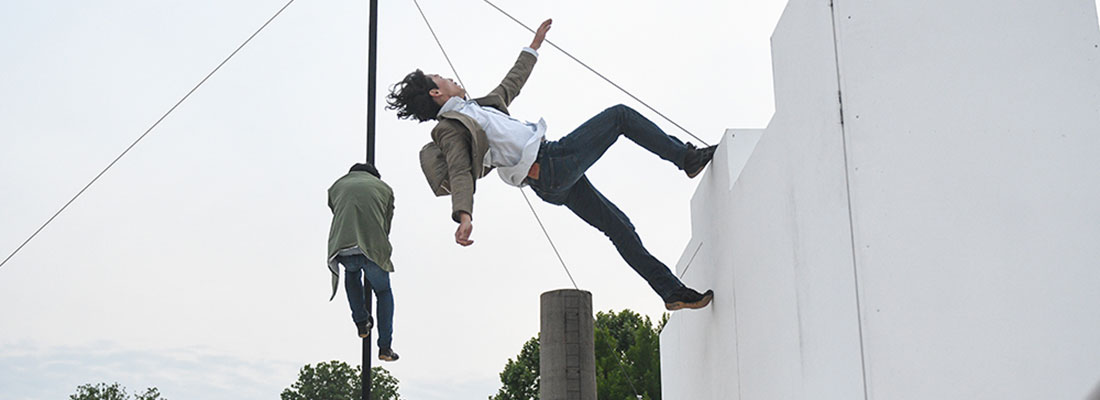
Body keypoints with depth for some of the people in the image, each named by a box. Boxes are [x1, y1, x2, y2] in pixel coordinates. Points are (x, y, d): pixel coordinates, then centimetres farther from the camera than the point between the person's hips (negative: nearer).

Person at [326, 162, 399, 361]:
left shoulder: (336, 187, 26)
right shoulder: (384, 188, 23)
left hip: (342, 249, 1)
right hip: (373, 248, -1)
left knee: (352, 272, 37)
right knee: (384, 292, 22)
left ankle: (361, 323, 32)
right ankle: (385, 347, 15)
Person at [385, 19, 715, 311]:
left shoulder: (476, 107, 23)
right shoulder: (449, 129, -6)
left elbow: (511, 84, 38)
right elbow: (461, 174, -20)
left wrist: (534, 46, 46)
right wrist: (464, 216, -37)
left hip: (560, 175, 9)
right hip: (549, 170, -9)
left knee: (619, 228, 8)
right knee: (620, 115, 2)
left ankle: (674, 292, 11)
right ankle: (688, 158, 14)